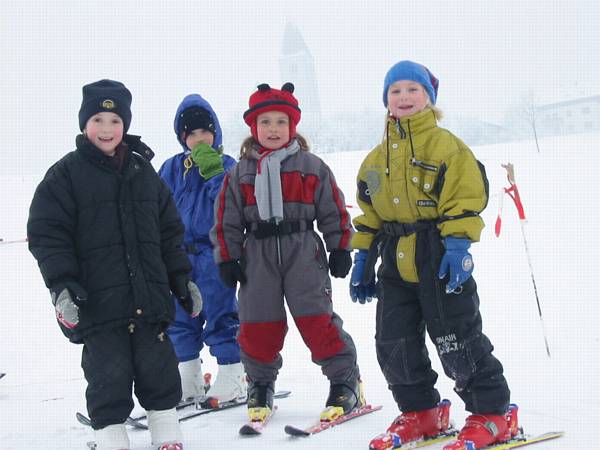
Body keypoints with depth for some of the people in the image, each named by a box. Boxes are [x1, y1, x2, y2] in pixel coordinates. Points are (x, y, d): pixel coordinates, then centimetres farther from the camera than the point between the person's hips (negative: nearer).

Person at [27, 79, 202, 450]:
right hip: (98, 301, -4)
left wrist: (183, 279, 15)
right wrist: (61, 284, -15)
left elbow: (169, 232, 17)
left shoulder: (143, 171, 12)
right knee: (108, 376, 1)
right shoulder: (67, 173, -1)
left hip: (150, 297, 4)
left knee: (159, 369, 10)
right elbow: (47, 234, -5)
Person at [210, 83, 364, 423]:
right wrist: (227, 260, 4)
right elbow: (227, 219, 10)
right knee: (257, 324, 4)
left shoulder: (311, 166, 5)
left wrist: (340, 251, 4)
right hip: (258, 255, 2)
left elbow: (334, 211, 7)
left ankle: (346, 382, 5)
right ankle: (260, 384, 23)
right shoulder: (240, 173, 8)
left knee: (317, 319, -6)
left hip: (303, 251, -2)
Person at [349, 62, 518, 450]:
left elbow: (466, 196, -11)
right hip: (395, 264, 7)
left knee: (458, 341, -3)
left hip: (438, 259, -6)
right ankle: (420, 412, 25)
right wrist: (363, 257, 14)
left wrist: (457, 244, -20)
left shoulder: (445, 144, -4)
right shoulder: (377, 157, 15)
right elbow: (368, 212, 19)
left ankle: (493, 414, 11)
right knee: (394, 344, 8)